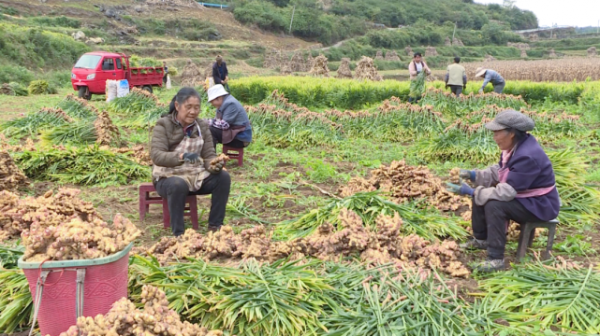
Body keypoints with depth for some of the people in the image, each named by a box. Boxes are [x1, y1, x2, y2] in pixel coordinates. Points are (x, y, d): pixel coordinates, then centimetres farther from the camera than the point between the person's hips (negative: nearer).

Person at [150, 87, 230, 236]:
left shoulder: (202, 126, 3)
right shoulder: (163, 125, -10)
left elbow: (209, 155, 1)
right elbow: (156, 155, -24)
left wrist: (214, 165, -24)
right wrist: (181, 156, -43)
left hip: (197, 175, 5)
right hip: (169, 177, -4)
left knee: (223, 177, -20)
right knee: (178, 185, -38)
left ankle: (215, 226, -10)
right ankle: (178, 233, -27)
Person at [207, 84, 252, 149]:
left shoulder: (230, 104, -19)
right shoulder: (225, 103, 11)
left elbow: (224, 124, -23)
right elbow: (219, 120, 10)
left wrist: (210, 122, -13)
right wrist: (210, 122, -8)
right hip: (233, 133, 10)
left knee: (211, 131, -20)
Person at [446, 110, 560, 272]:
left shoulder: (528, 156, -32)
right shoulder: (515, 146, -3)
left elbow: (506, 192, -34)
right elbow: (498, 172, 9)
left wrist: (471, 191, -30)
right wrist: (474, 175, -6)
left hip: (540, 204, -10)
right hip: (522, 195, 10)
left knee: (494, 205, -29)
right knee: (480, 195, 5)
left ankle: (496, 258, -22)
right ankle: (481, 239, 22)